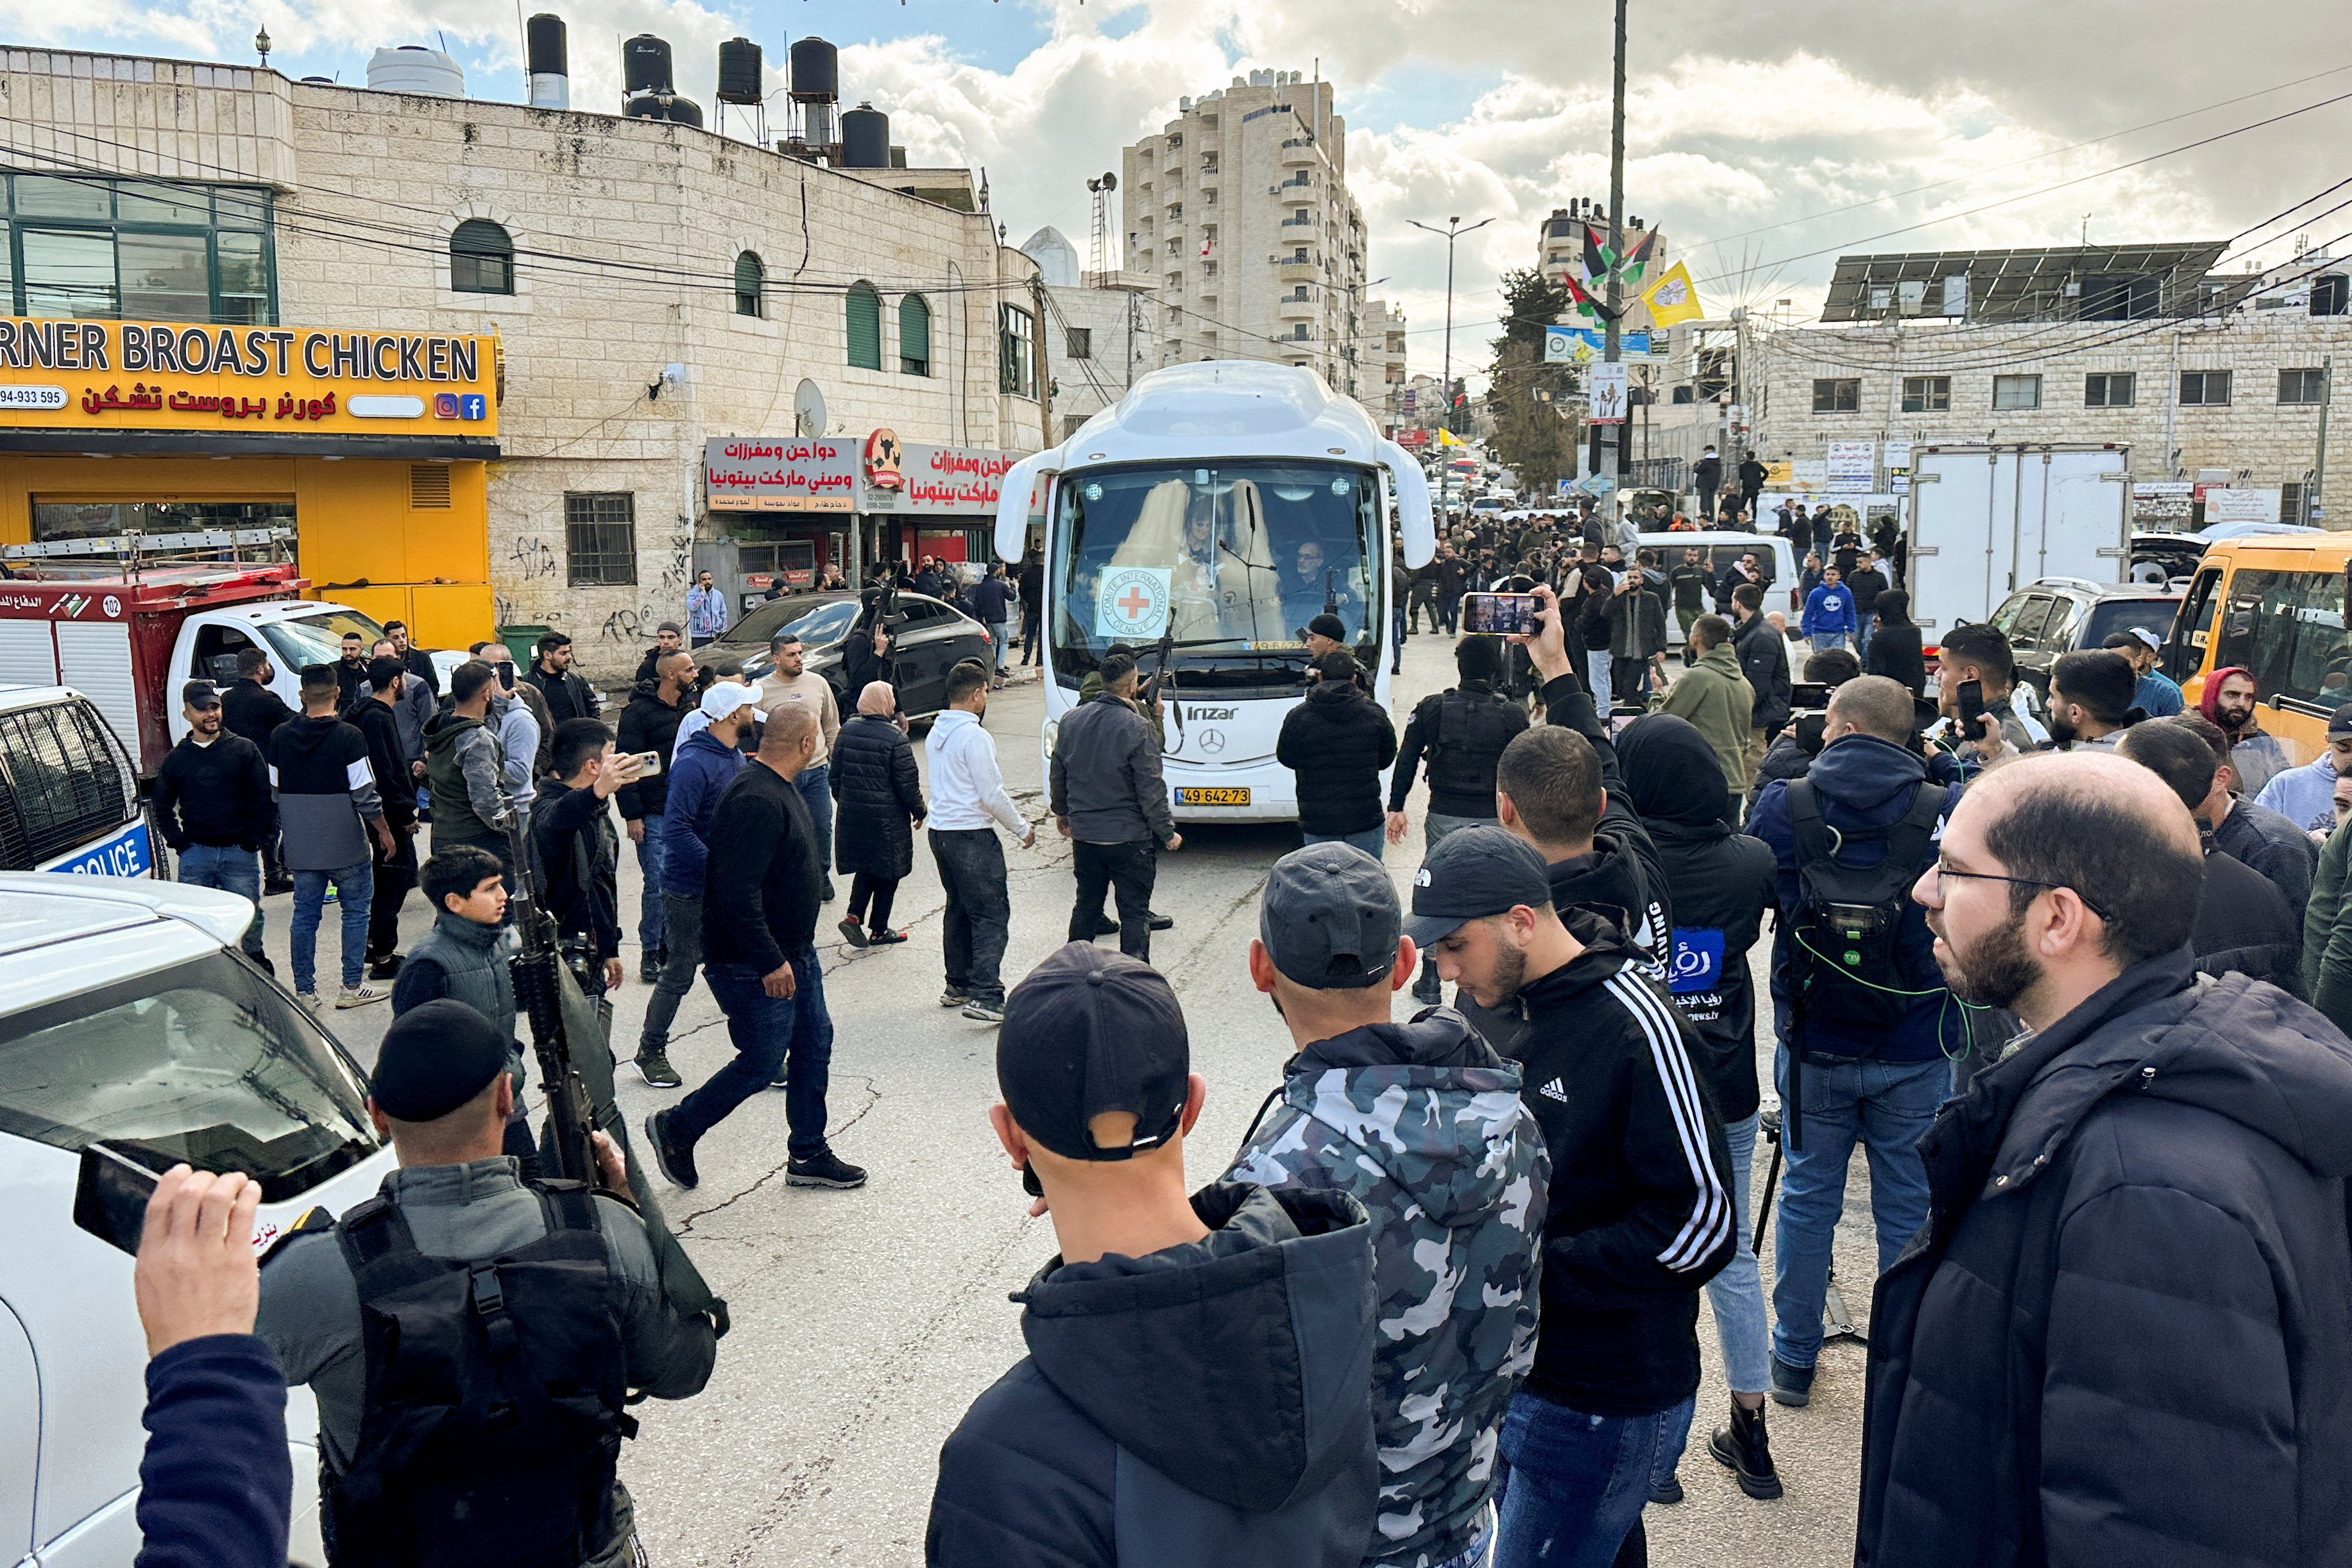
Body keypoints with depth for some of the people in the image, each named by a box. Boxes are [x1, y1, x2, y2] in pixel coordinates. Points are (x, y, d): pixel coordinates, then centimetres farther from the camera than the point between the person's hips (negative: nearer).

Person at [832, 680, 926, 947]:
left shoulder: (847, 731, 0)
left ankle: (854, 916, 4)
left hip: (852, 814, 5)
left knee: (864, 866, 21)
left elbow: (836, 773, 8)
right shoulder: (895, 737, -17)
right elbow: (907, 782, -13)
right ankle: (879, 930, 17)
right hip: (888, 817, -5)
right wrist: (919, 810, 2)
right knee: (888, 872, 10)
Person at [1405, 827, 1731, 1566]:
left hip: (1604, 1394, -8)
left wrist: (1532, 1269, -20)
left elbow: (1701, 1226, -21)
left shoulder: (1634, 1028, -21)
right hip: (1511, 1361, 8)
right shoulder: (1508, 1003, 3)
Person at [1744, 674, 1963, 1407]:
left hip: (1814, 1048, 1)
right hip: (1916, 1054, -1)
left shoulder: (1783, 806, -8)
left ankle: (1794, 1359, 27)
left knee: (1807, 1198, 14)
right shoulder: (1945, 812, -9)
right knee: (1909, 1210, 11)